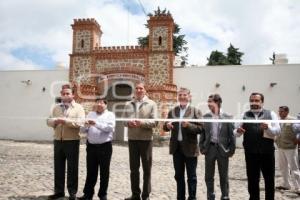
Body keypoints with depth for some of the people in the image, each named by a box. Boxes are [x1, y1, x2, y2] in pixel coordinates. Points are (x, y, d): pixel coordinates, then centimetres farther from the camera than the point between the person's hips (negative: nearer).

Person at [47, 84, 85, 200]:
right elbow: (49, 121, 6)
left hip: (72, 141, -5)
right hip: (58, 141, 5)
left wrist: (65, 120, -21)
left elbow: (79, 122, -15)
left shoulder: (78, 108, -2)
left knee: (72, 168, 4)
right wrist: (55, 121, -15)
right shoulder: (56, 108, 14)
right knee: (58, 167, 13)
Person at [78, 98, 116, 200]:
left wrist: (96, 124, -22)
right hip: (91, 146, 3)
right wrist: (86, 125, -13)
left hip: (105, 146, -3)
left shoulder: (110, 114, 2)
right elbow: (83, 130, 9)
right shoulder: (90, 114, 13)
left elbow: (110, 128, -15)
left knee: (104, 172, 6)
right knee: (90, 171, 10)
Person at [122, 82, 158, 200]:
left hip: (146, 139, -3)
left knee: (147, 169, 7)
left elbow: (154, 122, -9)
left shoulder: (151, 104, -2)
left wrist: (142, 122, -23)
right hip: (132, 139, 3)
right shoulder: (128, 104, 10)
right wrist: (128, 122, -15)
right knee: (133, 168, 12)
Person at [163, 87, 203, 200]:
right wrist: (167, 126, -15)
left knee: (191, 176, 8)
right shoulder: (172, 111, 7)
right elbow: (165, 127, 7)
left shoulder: (196, 111, -4)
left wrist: (188, 125, -26)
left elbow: (200, 129, -11)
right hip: (176, 147, 4)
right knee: (178, 176, 16)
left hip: (190, 148, -4)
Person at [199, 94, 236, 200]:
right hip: (210, 148, 2)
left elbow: (231, 134, -3)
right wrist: (202, 147, 0)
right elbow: (202, 133, 4)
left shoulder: (227, 117, -5)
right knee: (209, 176, 11)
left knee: (224, 176, 10)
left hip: (222, 149, -2)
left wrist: (231, 149, -5)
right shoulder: (206, 117, 2)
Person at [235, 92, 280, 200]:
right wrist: (238, 131, -20)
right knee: (252, 180, 10)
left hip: (267, 152, 0)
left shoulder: (271, 114, 3)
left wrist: (268, 127, -24)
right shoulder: (245, 115, 5)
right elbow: (236, 132, 3)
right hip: (251, 153, 1)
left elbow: (277, 130, -4)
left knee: (269, 179, 13)